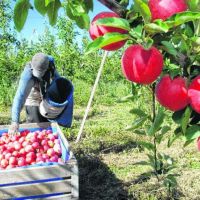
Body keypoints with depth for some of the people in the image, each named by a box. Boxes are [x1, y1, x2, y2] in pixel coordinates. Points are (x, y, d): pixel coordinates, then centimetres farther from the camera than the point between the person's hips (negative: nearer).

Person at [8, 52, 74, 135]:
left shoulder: (49, 61, -23)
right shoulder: (28, 75, -39)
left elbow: (55, 75, 1)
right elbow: (19, 97, -46)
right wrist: (15, 122, -53)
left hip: (47, 99, 5)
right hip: (33, 101, -5)